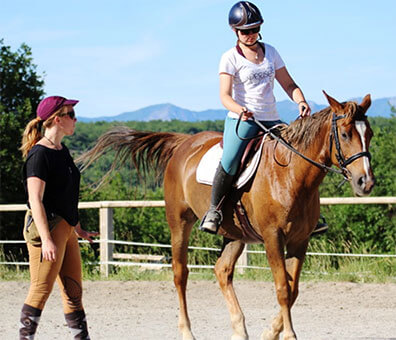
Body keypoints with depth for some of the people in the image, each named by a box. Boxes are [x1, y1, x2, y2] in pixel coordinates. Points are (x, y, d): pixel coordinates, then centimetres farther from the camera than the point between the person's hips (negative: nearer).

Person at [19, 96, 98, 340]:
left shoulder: (62, 152, 14)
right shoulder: (40, 154, -14)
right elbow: (35, 200, -20)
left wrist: (78, 229, 26)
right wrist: (46, 239, -25)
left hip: (65, 228, 9)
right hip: (47, 227, -9)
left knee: (74, 290, 11)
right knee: (41, 289, -6)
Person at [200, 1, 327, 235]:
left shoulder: (270, 52, 13)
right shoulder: (231, 58, -2)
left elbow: (288, 84, 14)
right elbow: (225, 95, -11)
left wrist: (301, 101, -8)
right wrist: (239, 109, -34)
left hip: (271, 120, 5)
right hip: (241, 120, -5)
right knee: (230, 162, -29)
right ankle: (214, 209, -12)